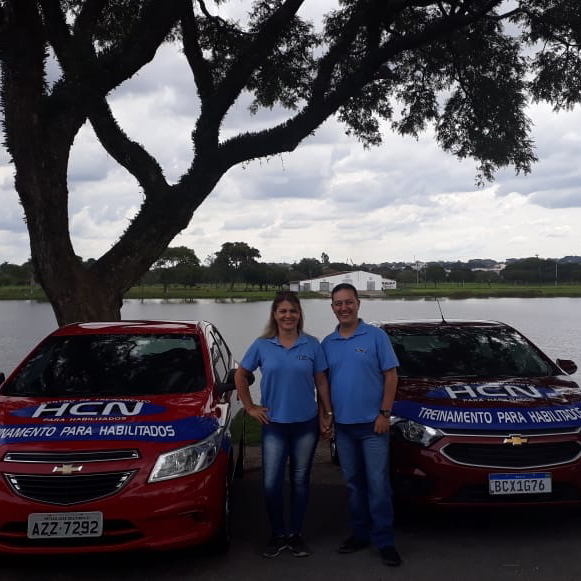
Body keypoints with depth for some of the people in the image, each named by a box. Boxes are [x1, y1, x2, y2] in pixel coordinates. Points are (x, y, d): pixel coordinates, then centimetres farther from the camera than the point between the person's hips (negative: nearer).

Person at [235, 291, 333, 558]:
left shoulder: (312, 345, -2)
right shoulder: (262, 345, -2)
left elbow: (321, 382, 3)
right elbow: (240, 376, 8)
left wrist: (328, 413, 0)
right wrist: (250, 407, 3)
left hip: (306, 424, 0)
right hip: (274, 424, 0)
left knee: (300, 480, 10)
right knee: (271, 483, -1)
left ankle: (296, 534, 24)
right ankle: (278, 534, 18)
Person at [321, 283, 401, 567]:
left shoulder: (376, 336, -5)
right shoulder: (327, 343, 7)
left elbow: (390, 376, -6)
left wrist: (384, 414, -12)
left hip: (372, 423, -4)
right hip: (343, 425, 4)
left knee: (378, 483, -2)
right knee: (353, 482, 13)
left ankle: (384, 540, 7)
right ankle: (360, 533, 25)